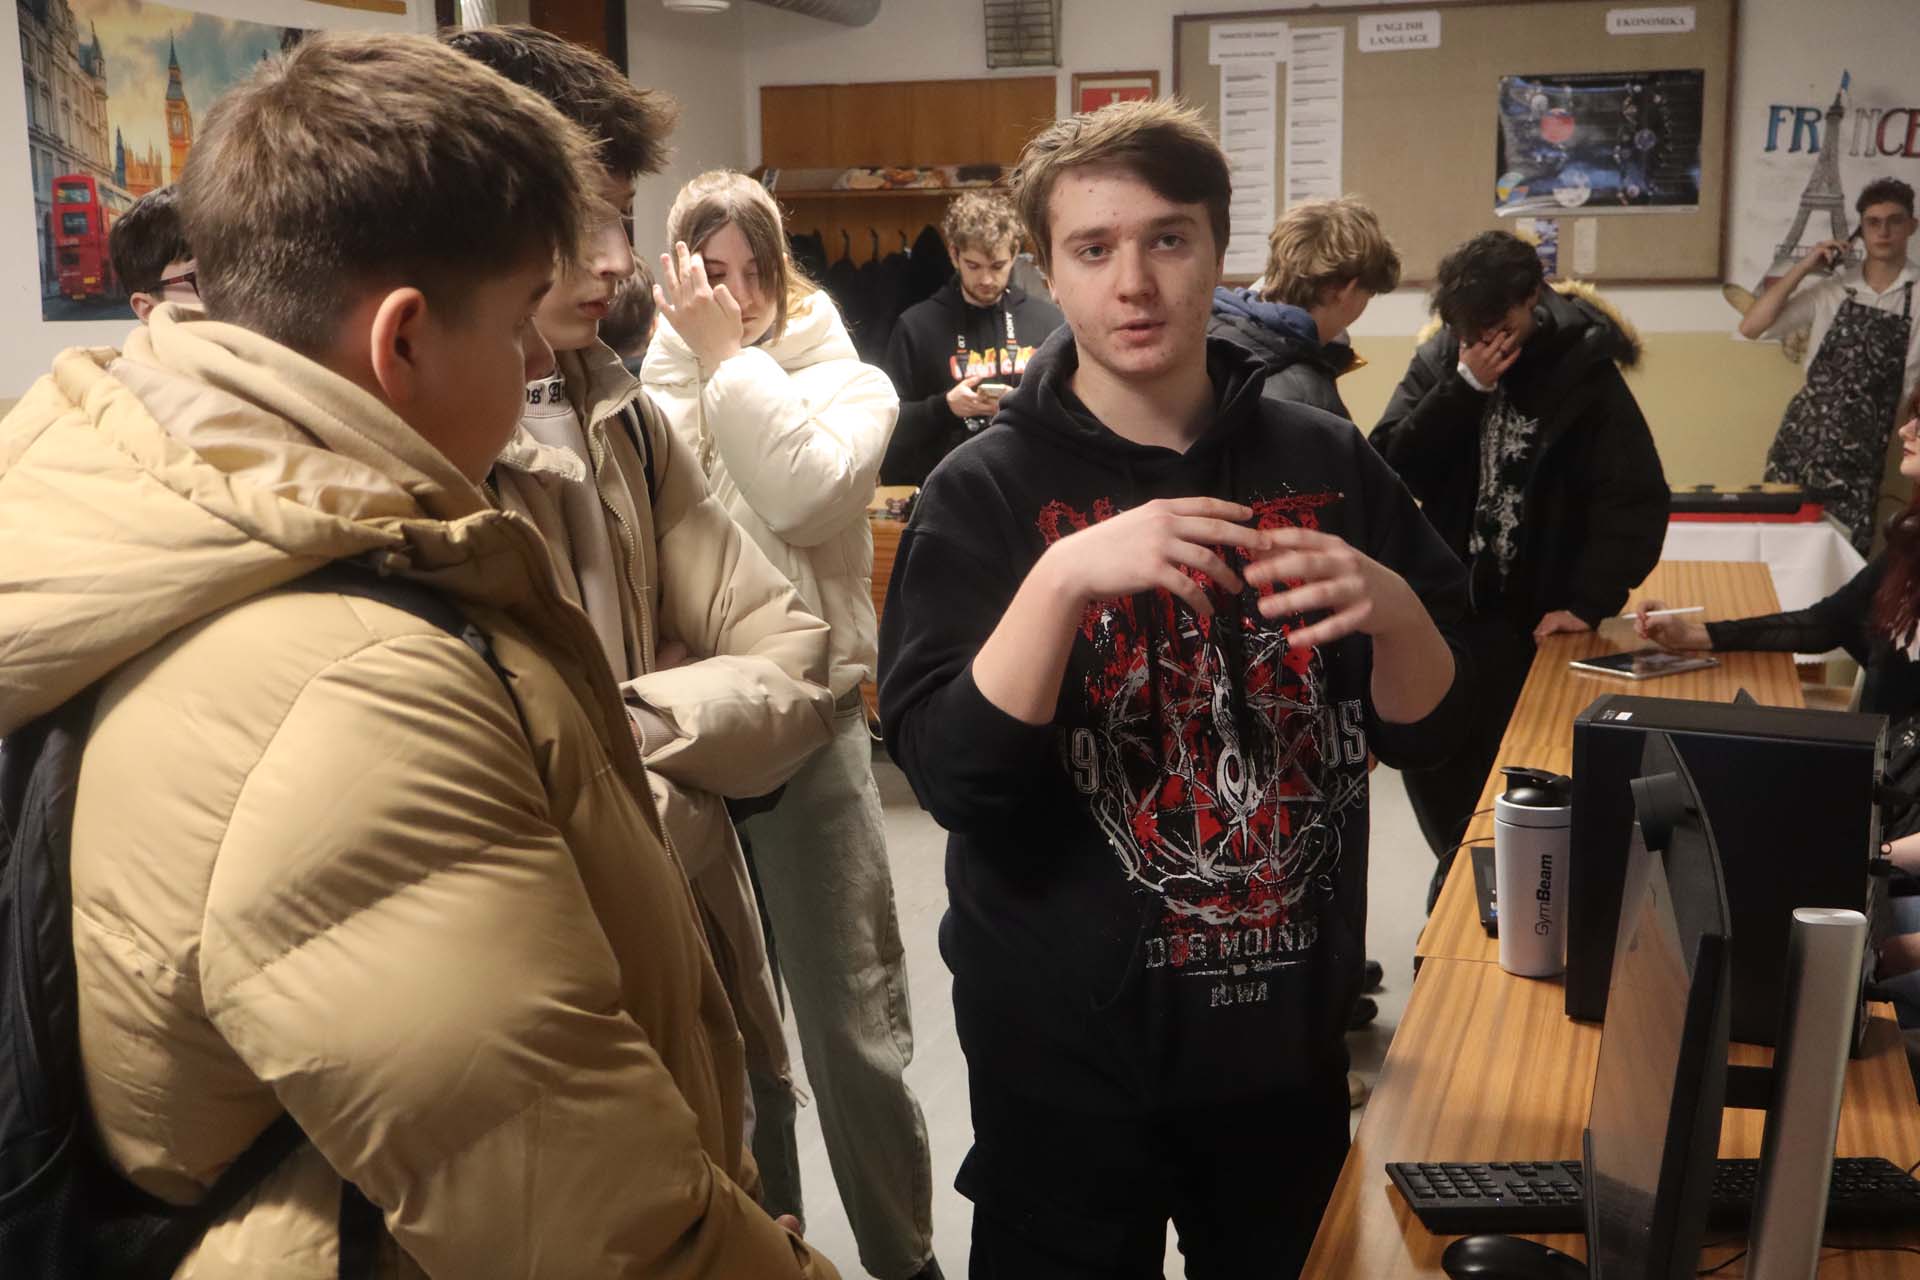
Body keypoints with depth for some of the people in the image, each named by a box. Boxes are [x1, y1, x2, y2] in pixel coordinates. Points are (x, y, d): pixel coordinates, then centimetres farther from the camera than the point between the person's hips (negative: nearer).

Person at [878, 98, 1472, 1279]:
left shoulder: (1325, 463, -2)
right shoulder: (988, 491, -10)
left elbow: (1427, 728, 1)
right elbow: (950, 775, -19)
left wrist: (1392, 610, -19)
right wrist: (1062, 579, -32)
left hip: (1290, 1025, 3)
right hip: (1069, 1044, -3)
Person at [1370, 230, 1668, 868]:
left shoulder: (1583, 369, -10)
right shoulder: (1440, 359, -1)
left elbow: (1637, 500, -12)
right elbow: (1389, 467, -11)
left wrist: (1589, 601, -19)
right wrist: (1464, 388, -19)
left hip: (1535, 621, -3)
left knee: (1518, 774, 4)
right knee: (1433, 765, 8)